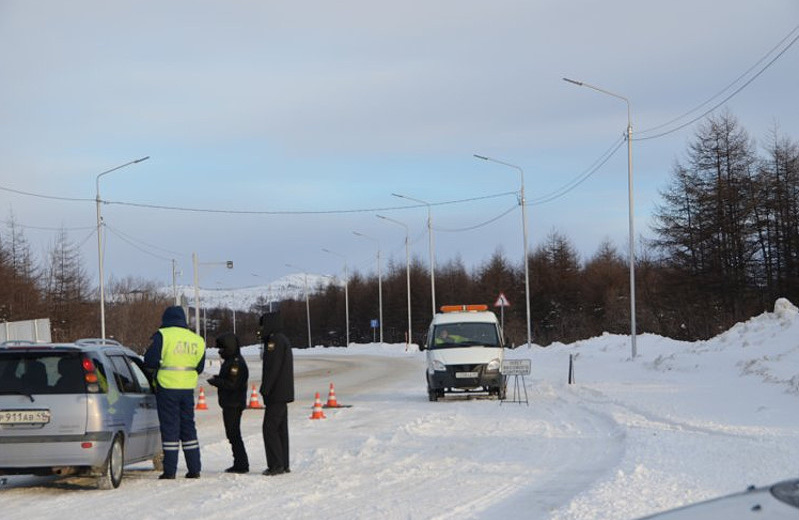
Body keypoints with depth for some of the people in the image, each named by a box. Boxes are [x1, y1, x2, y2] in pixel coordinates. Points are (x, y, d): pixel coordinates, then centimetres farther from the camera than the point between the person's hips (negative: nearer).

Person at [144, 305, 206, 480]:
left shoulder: (162, 335, -8)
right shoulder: (197, 340, 8)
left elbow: (149, 360, -11)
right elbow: (199, 367, 14)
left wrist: (162, 363, 9)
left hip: (167, 388, -4)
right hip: (188, 389, 4)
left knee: (169, 427, 0)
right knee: (188, 427, 13)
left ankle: (170, 470, -2)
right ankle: (194, 469, 13)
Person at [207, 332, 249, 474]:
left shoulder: (236, 363, -16)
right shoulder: (230, 361, 17)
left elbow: (232, 384, -22)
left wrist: (216, 381, -14)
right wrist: (218, 380, 7)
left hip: (234, 404, -11)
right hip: (229, 403, 11)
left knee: (233, 433, -8)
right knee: (232, 433, 13)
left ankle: (241, 463, -5)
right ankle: (240, 463, 18)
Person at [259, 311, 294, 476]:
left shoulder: (275, 341, -14)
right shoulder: (283, 340, 19)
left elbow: (273, 368, -20)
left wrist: (265, 389, -17)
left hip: (276, 394, -10)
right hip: (283, 394, 10)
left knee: (270, 428, -9)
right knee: (281, 429, 12)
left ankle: (276, 464, -11)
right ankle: (284, 464, 14)